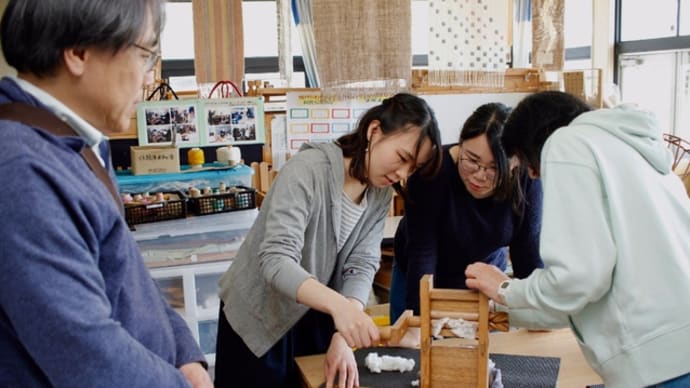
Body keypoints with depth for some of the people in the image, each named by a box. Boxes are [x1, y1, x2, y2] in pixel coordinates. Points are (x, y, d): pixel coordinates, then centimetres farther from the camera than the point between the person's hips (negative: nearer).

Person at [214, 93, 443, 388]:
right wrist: (339, 304, -49)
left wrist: (343, 337, -26)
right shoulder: (308, 170, -26)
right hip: (259, 319, -5)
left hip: (315, 318, 5)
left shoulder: (381, 193, -5)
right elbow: (276, 260, -34)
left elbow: (362, 265, -12)